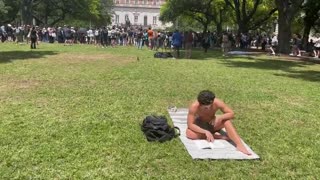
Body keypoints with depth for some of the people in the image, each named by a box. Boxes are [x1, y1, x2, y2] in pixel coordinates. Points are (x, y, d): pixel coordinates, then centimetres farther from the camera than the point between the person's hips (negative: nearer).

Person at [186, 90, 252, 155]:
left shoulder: (217, 103, -27)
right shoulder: (194, 106, -32)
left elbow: (231, 114, -20)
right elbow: (190, 124, -29)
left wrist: (220, 117, -39)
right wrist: (205, 132, -40)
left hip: (213, 125, 1)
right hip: (200, 126, -1)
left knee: (226, 119, -29)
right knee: (190, 134, -34)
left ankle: (239, 145, -35)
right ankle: (215, 136, -21)